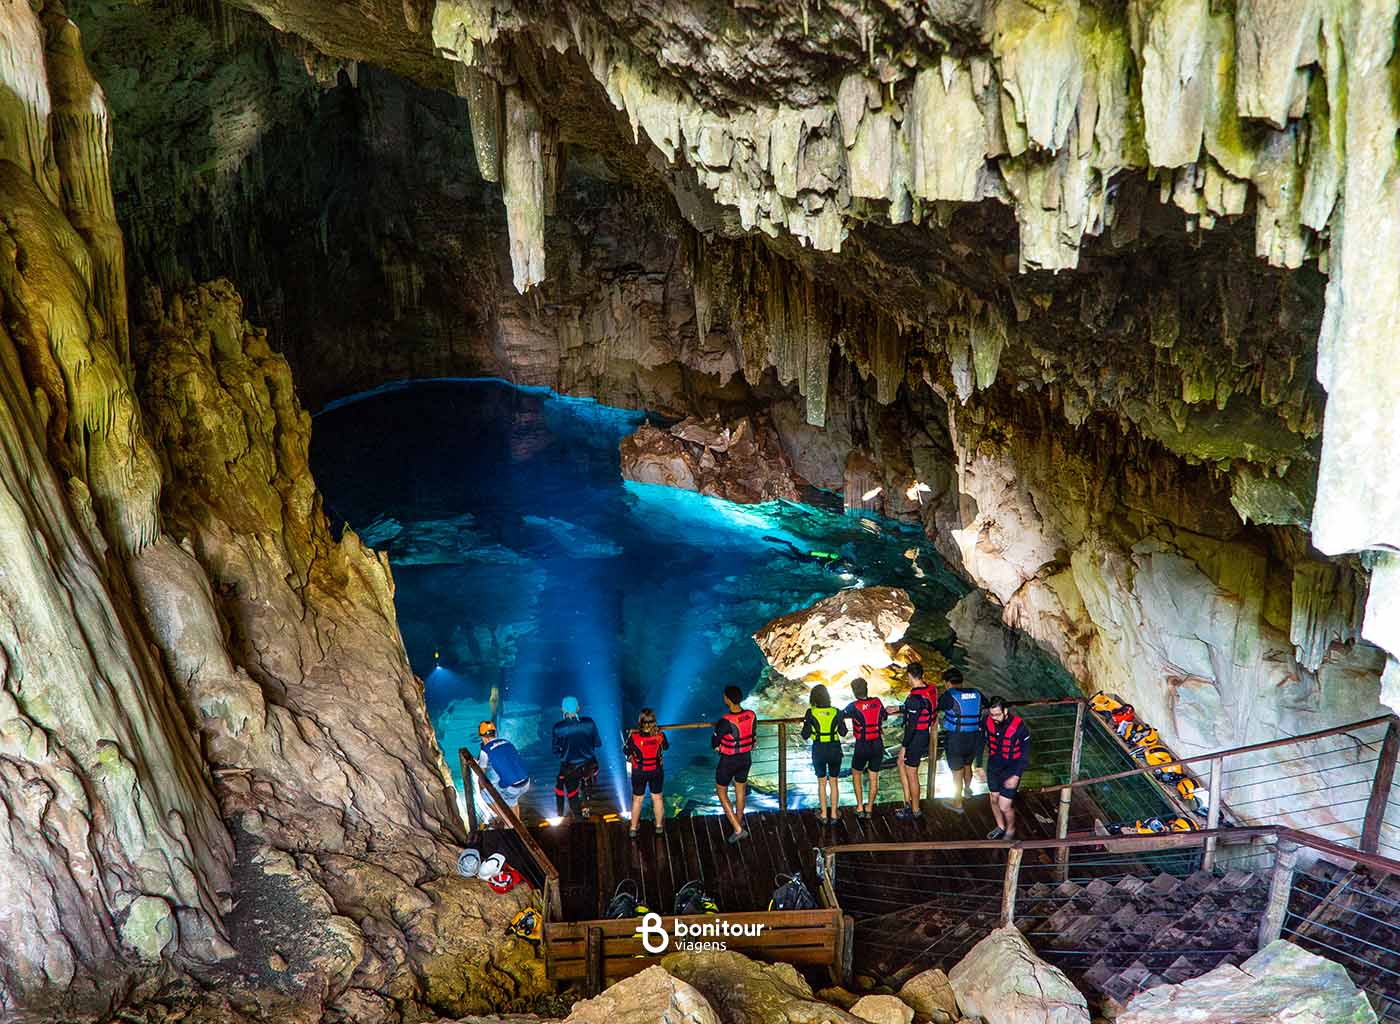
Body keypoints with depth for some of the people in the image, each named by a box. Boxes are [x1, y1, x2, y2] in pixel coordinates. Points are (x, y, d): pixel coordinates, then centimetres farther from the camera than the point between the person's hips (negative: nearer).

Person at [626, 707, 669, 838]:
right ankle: (659, 825, 33)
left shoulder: (634, 736, -25)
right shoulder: (660, 735, -19)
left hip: (639, 772, -1)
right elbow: (666, 746, 2)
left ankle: (633, 828, 25)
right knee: (657, 797, 19)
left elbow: (627, 751, -10)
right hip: (656, 771, 1)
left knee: (637, 799, 15)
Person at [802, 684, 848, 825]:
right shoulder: (836, 712, -5)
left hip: (818, 751, -1)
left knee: (822, 782, 15)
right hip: (835, 750, 1)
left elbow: (805, 735, -6)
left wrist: (805, 724, 13)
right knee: (834, 782, 15)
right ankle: (833, 815, 16)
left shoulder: (810, 713, -10)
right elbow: (843, 733, 3)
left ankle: (824, 815, 16)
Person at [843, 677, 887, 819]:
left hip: (862, 746, -3)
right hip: (878, 745, 3)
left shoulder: (854, 706, -15)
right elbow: (885, 716, 13)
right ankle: (869, 809, 18)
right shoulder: (877, 702, -3)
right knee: (874, 778, 12)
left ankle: (860, 808, 12)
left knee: (856, 774, 16)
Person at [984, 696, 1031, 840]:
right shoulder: (988, 721, -15)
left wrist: (1016, 776, -21)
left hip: (1011, 769, -4)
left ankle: (1011, 829, 28)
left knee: (1004, 806, -3)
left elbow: (1025, 753, -17)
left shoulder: (1018, 726, -26)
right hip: (994, 766, 4)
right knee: (994, 800, 18)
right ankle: (1000, 827, 45)